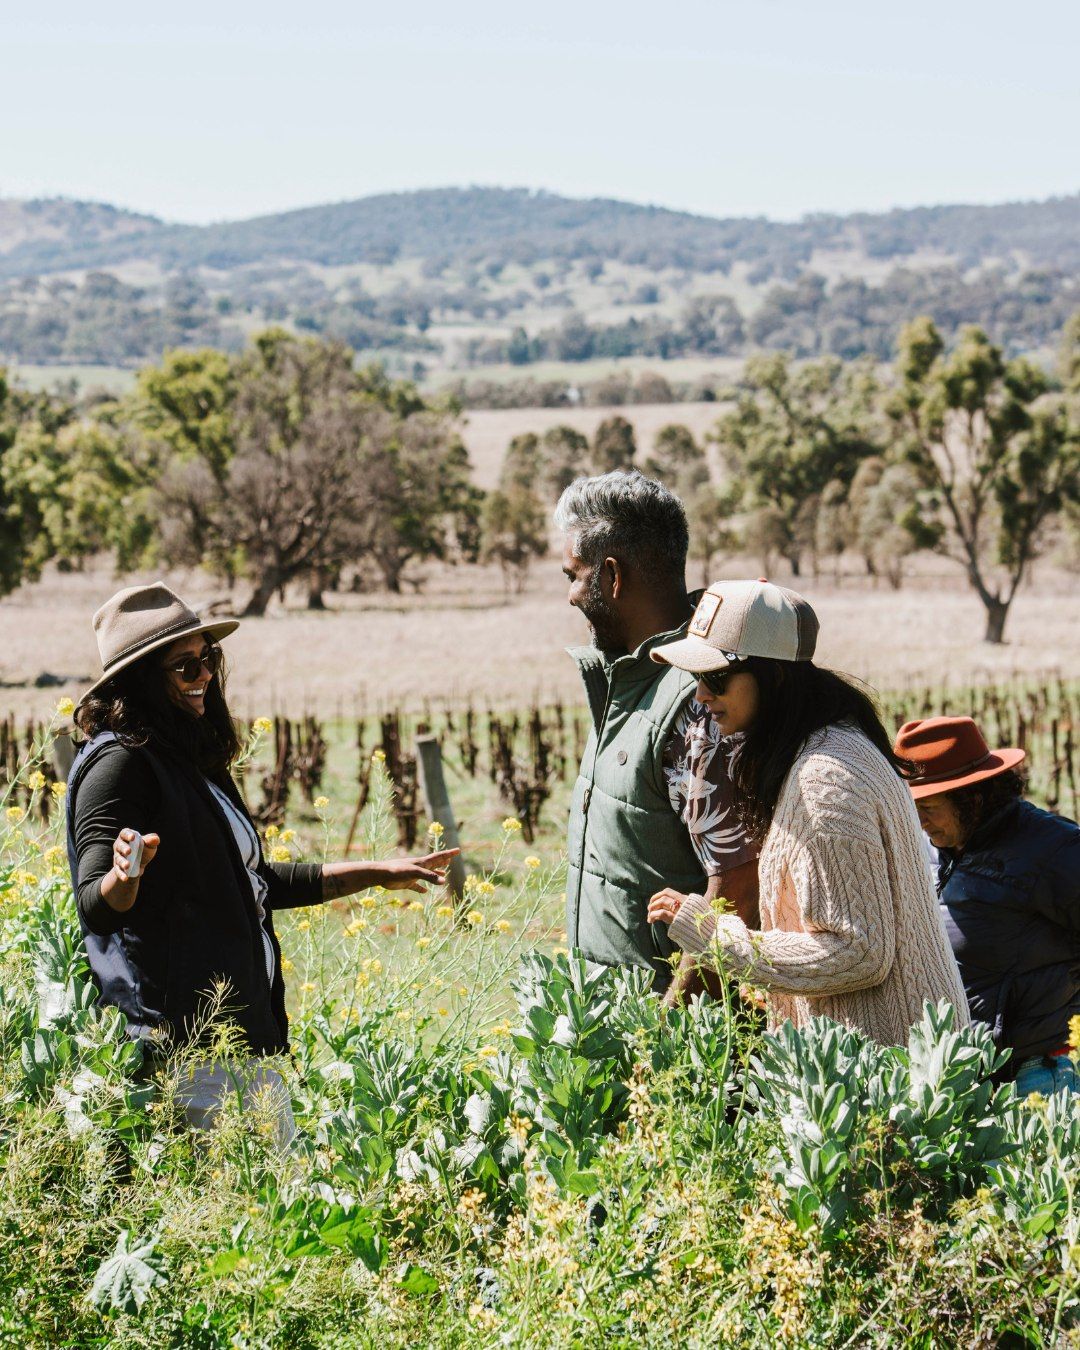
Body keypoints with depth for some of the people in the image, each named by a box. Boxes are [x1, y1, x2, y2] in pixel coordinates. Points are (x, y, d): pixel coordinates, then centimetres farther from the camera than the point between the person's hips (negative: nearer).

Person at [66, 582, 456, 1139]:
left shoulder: (190, 760, 20)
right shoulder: (122, 762, -9)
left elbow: (258, 884, 29)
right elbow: (96, 905, -17)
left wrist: (377, 874, 32)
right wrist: (126, 873, -40)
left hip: (245, 1025, 9)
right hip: (179, 1029, -9)